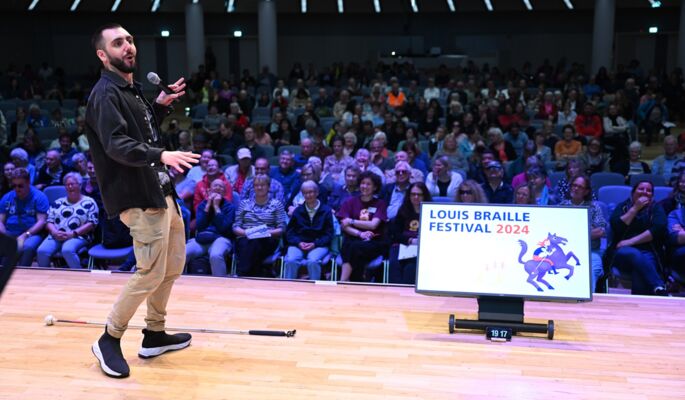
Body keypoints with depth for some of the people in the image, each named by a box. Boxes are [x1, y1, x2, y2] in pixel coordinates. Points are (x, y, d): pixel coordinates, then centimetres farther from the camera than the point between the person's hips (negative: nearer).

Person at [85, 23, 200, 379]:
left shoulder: (132, 90, 16)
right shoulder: (105, 94, -13)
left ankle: (154, 335, 29)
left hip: (161, 191, 10)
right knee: (151, 274, -7)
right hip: (140, 198, -10)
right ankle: (109, 340, 12)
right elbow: (117, 145, -25)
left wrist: (161, 105, 13)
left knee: (173, 265, 15)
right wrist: (160, 155, -38)